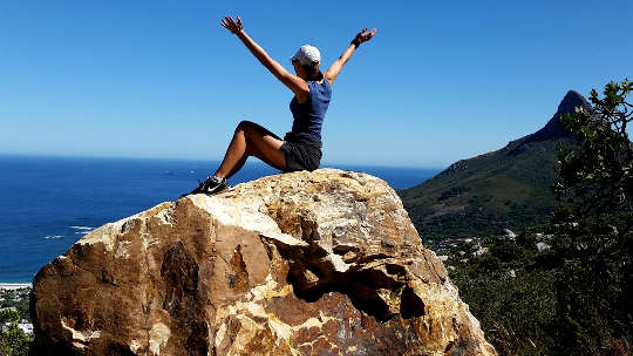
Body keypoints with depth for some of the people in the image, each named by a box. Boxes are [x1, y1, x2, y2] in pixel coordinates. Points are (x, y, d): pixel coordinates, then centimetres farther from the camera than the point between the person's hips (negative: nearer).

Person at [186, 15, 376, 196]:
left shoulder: (303, 87, -15)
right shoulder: (327, 83, 7)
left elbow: (267, 61, -19)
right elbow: (342, 60, 27)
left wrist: (241, 34, -18)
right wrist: (356, 42, 44)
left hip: (300, 155, -9)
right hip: (312, 156, 9)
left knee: (245, 128, -4)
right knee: (249, 145, 16)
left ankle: (218, 179, -8)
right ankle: (217, 182, 14)